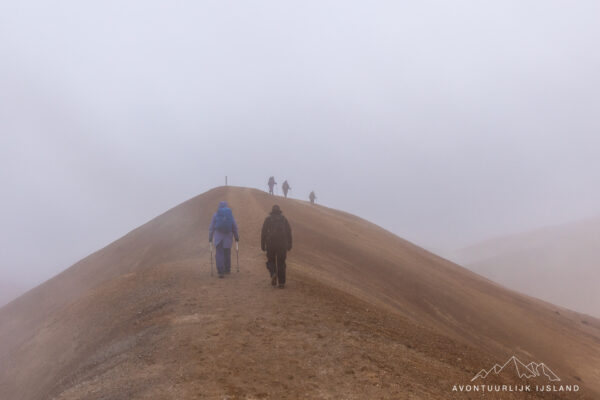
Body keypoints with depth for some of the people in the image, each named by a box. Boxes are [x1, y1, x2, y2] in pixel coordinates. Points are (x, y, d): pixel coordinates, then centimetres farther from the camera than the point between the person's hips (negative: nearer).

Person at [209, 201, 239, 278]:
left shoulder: (216, 215, -2)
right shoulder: (230, 214, 0)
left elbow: (211, 228, -2)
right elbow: (235, 227, 2)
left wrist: (210, 238, 5)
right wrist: (237, 237, 11)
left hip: (218, 238, -2)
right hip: (228, 237, 2)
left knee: (219, 254, -1)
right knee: (227, 253, 17)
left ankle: (221, 272, -11)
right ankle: (227, 270, 27)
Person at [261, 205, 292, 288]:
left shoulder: (268, 219, 4)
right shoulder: (284, 219, 7)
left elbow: (263, 233, 0)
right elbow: (289, 232, 3)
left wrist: (263, 246, 4)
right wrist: (289, 245, 8)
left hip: (270, 244, -1)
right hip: (282, 244, 1)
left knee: (271, 262, 16)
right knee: (281, 263, 8)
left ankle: (273, 274, -12)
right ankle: (282, 283, 5)